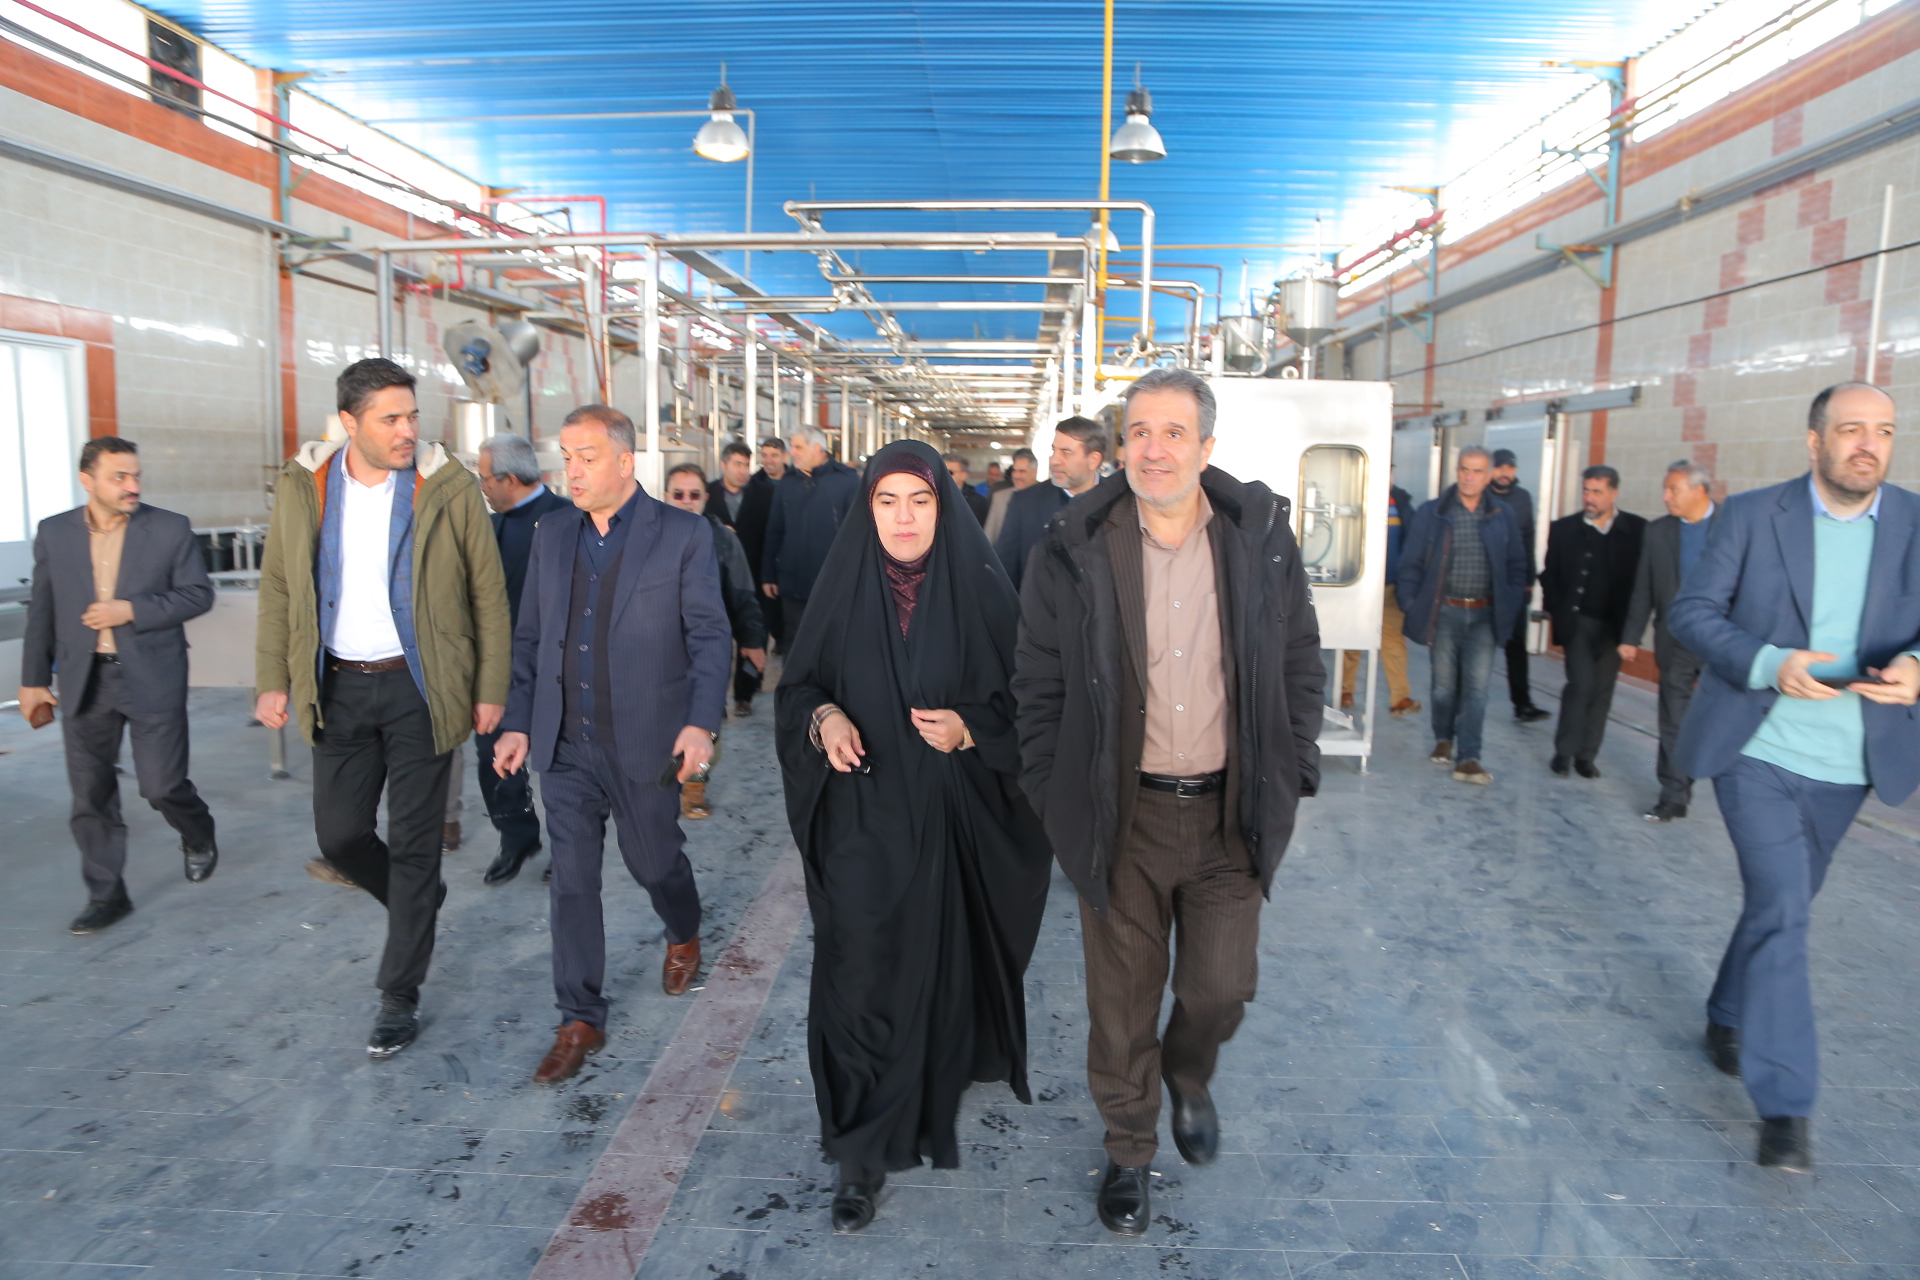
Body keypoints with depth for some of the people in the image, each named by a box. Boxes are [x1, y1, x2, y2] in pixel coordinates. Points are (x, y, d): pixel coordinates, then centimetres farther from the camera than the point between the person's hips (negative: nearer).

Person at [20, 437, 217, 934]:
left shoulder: (170, 529, -2)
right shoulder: (54, 533, 5)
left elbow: (199, 594, -3)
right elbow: (41, 612, 10)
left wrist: (133, 610, -15)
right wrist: (34, 680, 9)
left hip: (153, 680, -3)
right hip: (84, 683, 3)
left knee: (163, 787, -2)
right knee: (91, 799, 6)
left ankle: (199, 839, 31)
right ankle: (106, 897, 20)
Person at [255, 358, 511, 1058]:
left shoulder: (449, 487, -7)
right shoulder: (302, 486, 1)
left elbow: (489, 594, -3)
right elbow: (278, 588, 9)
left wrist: (491, 689, -5)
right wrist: (273, 678, 2)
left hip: (418, 687, -3)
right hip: (338, 687, 3)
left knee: (412, 843, 2)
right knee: (339, 833, 8)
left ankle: (400, 997, 17)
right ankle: (420, 902, 39)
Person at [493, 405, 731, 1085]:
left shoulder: (683, 534, -6)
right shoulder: (551, 534, 8)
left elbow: (710, 635, -7)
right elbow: (529, 638, 12)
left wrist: (702, 721, -17)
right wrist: (517, 721, 6)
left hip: (644, 744, -3)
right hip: (564, 747, 4)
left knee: (654, 860, 12)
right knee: (572, 879, 6)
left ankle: (684, 937, 46)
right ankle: (581, 1021, 19)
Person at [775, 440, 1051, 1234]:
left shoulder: (980, 592, -5)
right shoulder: (844, 587, -2)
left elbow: (1023, 698, 0)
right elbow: (800, 685, 6)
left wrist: (970, 728, -18)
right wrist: (823, 718, -14)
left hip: (949, 817, 0)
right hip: (861, 818, 1)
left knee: (939, 961, 11)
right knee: (859, 973, 1)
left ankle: (939, 1085, 40)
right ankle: (863, 1153, 16)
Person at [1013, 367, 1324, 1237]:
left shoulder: (1262, 540, -2)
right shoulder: (1075, 550, -6)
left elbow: (1300, 667, 7)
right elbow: (1039, 684, 0)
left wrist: (1288, 775, 3)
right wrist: (1055, 794, -2)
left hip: (1229, 813, 1)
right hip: (1122, 814, -1)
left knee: (1220, 986, 10)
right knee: (1122, 996, 11)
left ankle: (1188, 1078, 46)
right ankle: (1128, 1149, 37)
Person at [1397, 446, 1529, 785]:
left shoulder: (1503, 516, 5)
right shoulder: (1431, 513, 0)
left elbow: (1517, 565, 11)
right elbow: (1411, 563, 2)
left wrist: (1512, 604, 2)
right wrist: (1411, 604, -5)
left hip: (1484, 615, 1)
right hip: (1444, 613, 0)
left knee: (1476, 686, -5)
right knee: (1444, 683, 8)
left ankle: (1468, 758, -4)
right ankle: (1443, 739, 31)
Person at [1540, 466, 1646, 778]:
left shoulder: (1637, 529, -2)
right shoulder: (1564, 528, 0)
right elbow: (1549, 576, 2)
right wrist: (1559, 615, -6)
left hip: (1613, 626, 1)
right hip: (1577, 623, -1)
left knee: (1602, 691, 7)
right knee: (1581, 683, -10)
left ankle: (1586, 756, 17)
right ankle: (1563, 752, 3)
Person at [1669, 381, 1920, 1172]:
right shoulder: (1752, 516, -6)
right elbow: (1690, 611, -7)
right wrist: (1769, 664, -23)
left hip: (1846, 764, 4)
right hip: (1757, 751, -4)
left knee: (1779, 904, 18)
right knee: (1781, 909, -10)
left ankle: (1728, 1017, 42)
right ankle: (1785, 1106, -4)